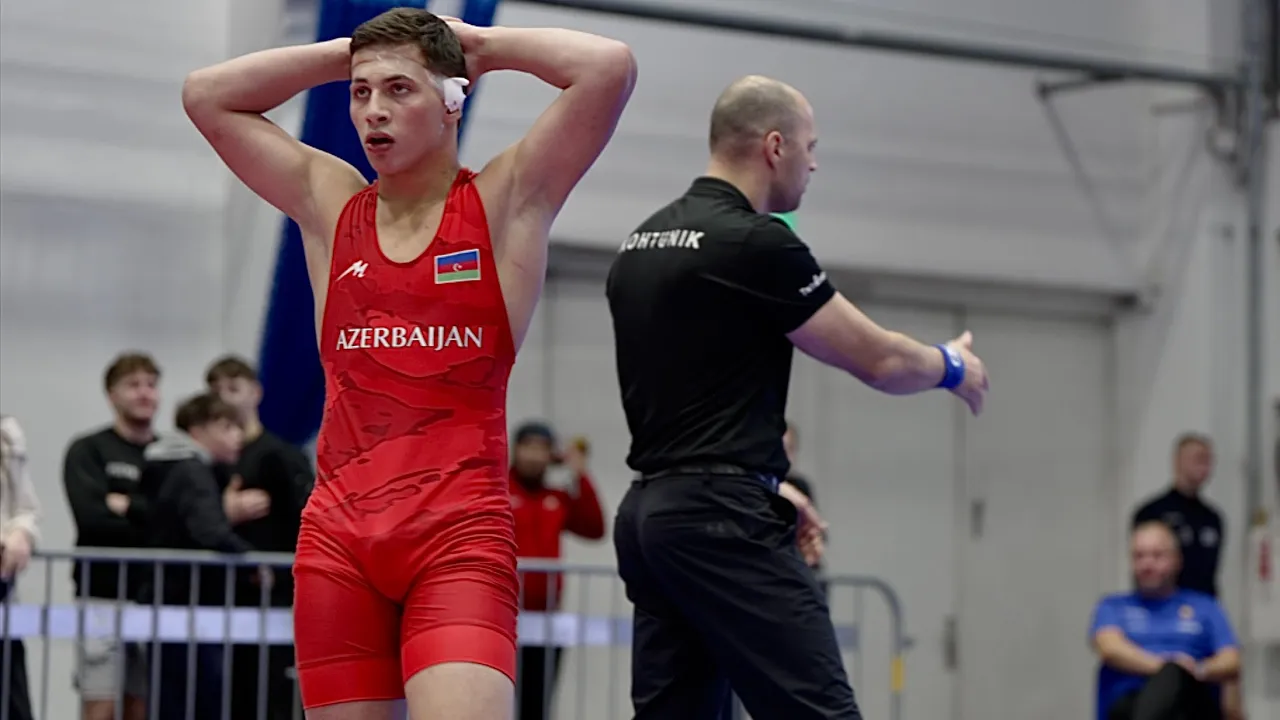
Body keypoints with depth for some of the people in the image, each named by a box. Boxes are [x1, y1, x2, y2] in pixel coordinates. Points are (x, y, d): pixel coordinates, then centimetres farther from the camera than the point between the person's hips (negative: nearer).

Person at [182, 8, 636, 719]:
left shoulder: (505, 201, 4)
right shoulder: (328, 205, 14)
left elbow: (610, 68, -7)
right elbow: (205, 94, 15)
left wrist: (480, 44, 7)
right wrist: (347, 53, 13)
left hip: (460, 534, -4)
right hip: (336, 535, 4)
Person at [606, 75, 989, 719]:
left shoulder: (640, 247, 15)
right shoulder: (756, 243, -11)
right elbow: (879, 361, -4)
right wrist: (951, 366, 16)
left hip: (648, 514, 9)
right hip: (725, 522, -9)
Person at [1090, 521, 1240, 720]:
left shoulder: (1205, 607, 26)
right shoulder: (1112, 607, 24)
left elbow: (1231, 664, 12)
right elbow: (1110, 649, 2)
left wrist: (1199, 670, -11)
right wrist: (1161, 666, -16)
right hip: (1130, 704, 0)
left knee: (1173, 677, -37)